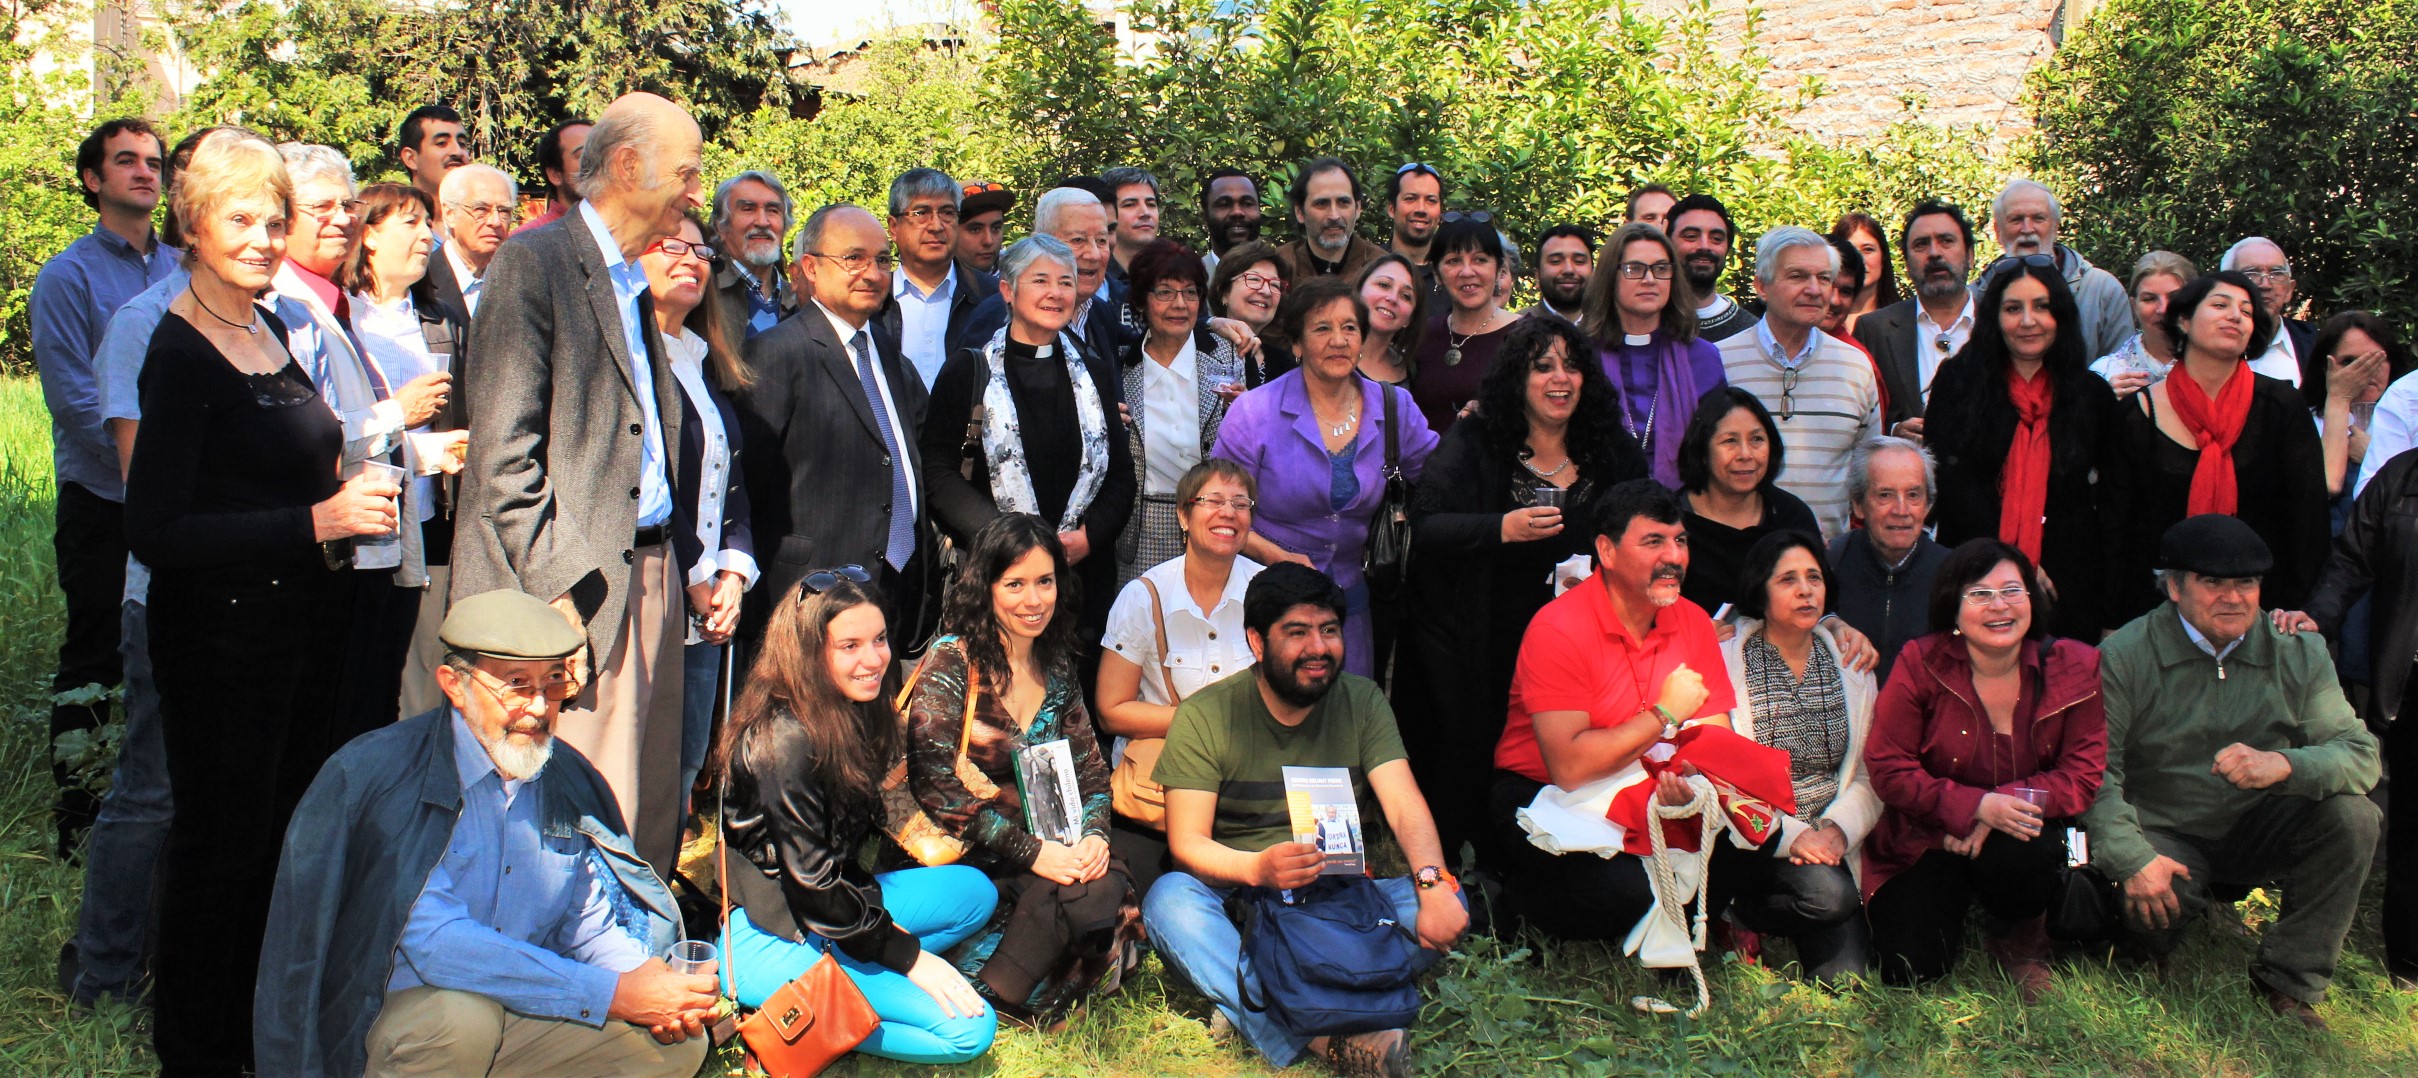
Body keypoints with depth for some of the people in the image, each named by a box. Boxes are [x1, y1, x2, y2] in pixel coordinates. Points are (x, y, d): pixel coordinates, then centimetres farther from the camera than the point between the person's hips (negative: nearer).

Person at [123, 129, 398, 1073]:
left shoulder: (273, 331, 10)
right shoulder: (179, 352, -14)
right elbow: (154, 532, -20)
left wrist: (355, 495, 8)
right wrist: (317, 521, -22)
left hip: (308, 622, 8)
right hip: (222, 633, -8)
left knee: (289, 835, 16)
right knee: (221, 850, 4)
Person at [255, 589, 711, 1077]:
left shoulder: (571, 782, 2)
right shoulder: (374, 772, -16)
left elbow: (588, 924, 11)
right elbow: (436, 941, -25)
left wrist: (642, 977, -14)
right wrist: (612, 994, -28)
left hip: (526, 1014, 5)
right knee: (463, 1017, -35)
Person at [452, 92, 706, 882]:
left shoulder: (636, 282, 19)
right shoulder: (535, 264, -6)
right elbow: (503, 452, -14)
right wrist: (558, 590, -18)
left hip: (649, 575, 8)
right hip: (579, 589, -8)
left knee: (649, 828, 9)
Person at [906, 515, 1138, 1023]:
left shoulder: (1057, 668, 13)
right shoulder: (952, 662, -7)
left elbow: (1091, 770, 14)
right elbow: (935, 786, -15)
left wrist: (1094, 834, -9)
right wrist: (1031, 852, -19)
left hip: (1048, 852, 6)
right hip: (966, 863, -5)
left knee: (1108, 887, -26)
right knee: (1077, 895, -30)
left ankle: (988, 997, -13)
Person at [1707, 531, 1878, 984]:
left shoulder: (1851, 666, 10)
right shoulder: (1725, 661, -4)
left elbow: (1871, 774, 7)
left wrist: (1838, 828, -12)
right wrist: (1789, 834, -20)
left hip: (1828, 842, 5)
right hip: (1754, 840, -5)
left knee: (1845, 977, -13)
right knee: (1828, 892, -33)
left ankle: (1750, 912, 13)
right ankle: (1740, 916, -3)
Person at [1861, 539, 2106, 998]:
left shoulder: (2075, 667, -6)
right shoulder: (1920, 665, -12)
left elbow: (2083, 774, -8)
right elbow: (1888, 768, -13)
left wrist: (2004, 806, -23)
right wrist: (1976, 805, -26)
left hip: (2020, 833, 1)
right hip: (1926, 840, -1)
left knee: (2023, 855, -36)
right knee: (1908, 970, -16)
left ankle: (2018, 941, 1)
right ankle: (1953, 906, 22)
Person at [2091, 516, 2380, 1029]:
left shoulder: (2298, 651, -3)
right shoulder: (2126, 656, -13)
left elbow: (2361, 753, -11)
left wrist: (2285, 765, -32)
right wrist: (2132, 860, -30)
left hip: (2259, 828, 3)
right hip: (2165, 837, -3)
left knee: (2353, 816, -23)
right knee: (2148, 910, -31)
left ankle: (2289, 983, -10)